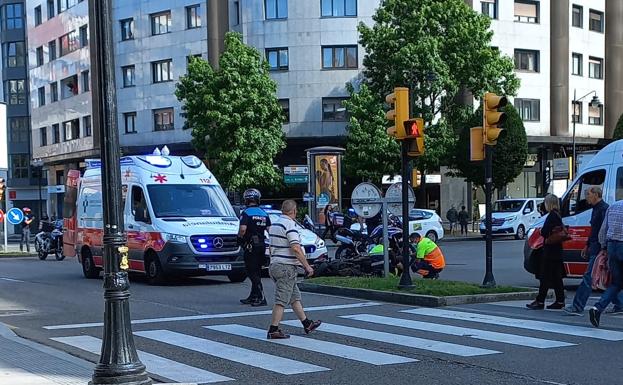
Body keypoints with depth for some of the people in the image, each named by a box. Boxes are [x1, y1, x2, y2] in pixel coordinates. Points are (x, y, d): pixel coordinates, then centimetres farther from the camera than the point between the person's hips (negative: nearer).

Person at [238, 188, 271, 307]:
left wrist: (239, 237, -5)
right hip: (261, 245, 7)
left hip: (250, 246, -7)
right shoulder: (264, 214, 10)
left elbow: (243, 229, -22)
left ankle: (261, 298, -12)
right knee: (257, 272, 14)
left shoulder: (246, 213, -10)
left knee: (252, 273, -5)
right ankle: (253, 297, 21)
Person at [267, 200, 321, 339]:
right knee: (281, 300, -6)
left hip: (274, 265, 10)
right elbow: (296, 248, -22)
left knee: (295, 297, 16)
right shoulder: (290, 224, -15)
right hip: (287, 267, -10)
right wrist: (307, 266, -17)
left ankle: (307, 324, 23)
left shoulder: (274, 224, 14)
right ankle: (273, 330, -6)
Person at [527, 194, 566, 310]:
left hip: (549, 251, -9)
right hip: (557, 250, 9)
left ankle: (540, 301, -4)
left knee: (545, 277, -6)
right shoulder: (558, 216, 13)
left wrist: (541, 231, -1)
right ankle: (560, 301, 14)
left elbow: (545, 232, -21)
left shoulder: (551, 216, -16)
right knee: (556, 277, 12)